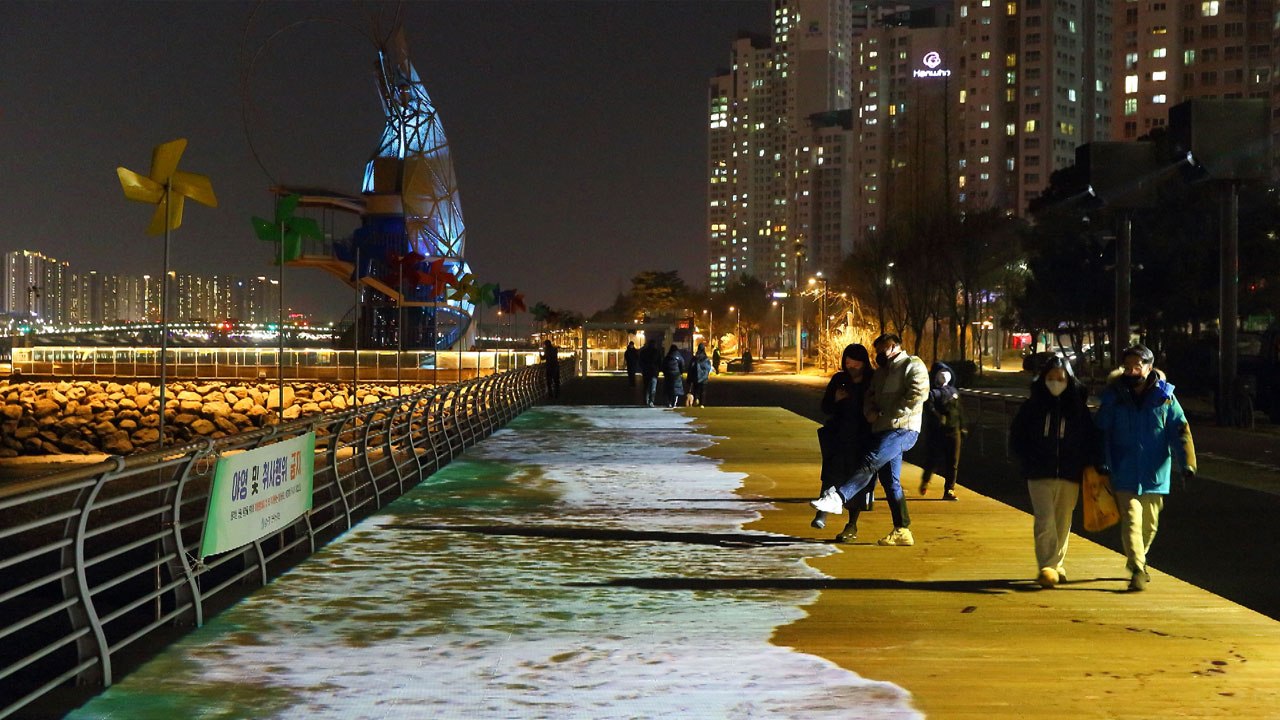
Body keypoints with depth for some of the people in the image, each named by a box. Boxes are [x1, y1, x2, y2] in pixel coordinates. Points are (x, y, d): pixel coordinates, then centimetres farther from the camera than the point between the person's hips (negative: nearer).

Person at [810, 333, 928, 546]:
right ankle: (902, 531, 9)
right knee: (890, 481, 6)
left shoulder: (913, 366, -2)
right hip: (883, 430, 9)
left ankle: (838, 497, -34)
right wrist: (870, 411, -1)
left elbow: (917, 395, -15)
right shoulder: (881, 372, 25)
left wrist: (887, 415, -14)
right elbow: (871, 395, 23)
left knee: (870, 462, -24)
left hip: (903, 429, -9)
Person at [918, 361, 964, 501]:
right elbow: (929, 409, -21)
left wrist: (962, 427, 17)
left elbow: (959, 410, 20)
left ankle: (949, 490, 5)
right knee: (932, 459, 3)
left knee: (952, 462, 0)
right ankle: (925, 481, 31)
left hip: (953, 431, 5)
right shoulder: (931, 392, -5)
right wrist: (939, 418, -36)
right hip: (935, 432, -5)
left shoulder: (954, 391, 14)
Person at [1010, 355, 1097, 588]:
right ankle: (1047, 567, -19)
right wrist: (1030, 463, -5)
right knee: (1045, 521, -14)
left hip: (1070, 476, 2)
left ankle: (1058, 566, 23)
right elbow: (1016, 438, 7)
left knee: (1063, 523, 9)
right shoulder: (1031, 407, 4)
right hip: (1040, 476, -2)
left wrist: (1085, 466, -3)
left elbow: (1090, 441, 12)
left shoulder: (1078, 408, 7)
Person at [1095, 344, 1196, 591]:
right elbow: (1102, 431, 4)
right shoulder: (1114, 396, -2)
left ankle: (1137, 560, 37)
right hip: (1125, 472, -2)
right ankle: (1137, 570, -14)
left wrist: (1187, 463, -11)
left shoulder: (1164, 395, -2)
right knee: (1131, 520, -13)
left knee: (1149, 523, 14)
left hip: (1155, 473, 2)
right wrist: (1102, 463, -3)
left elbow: (1180, 431, -2)